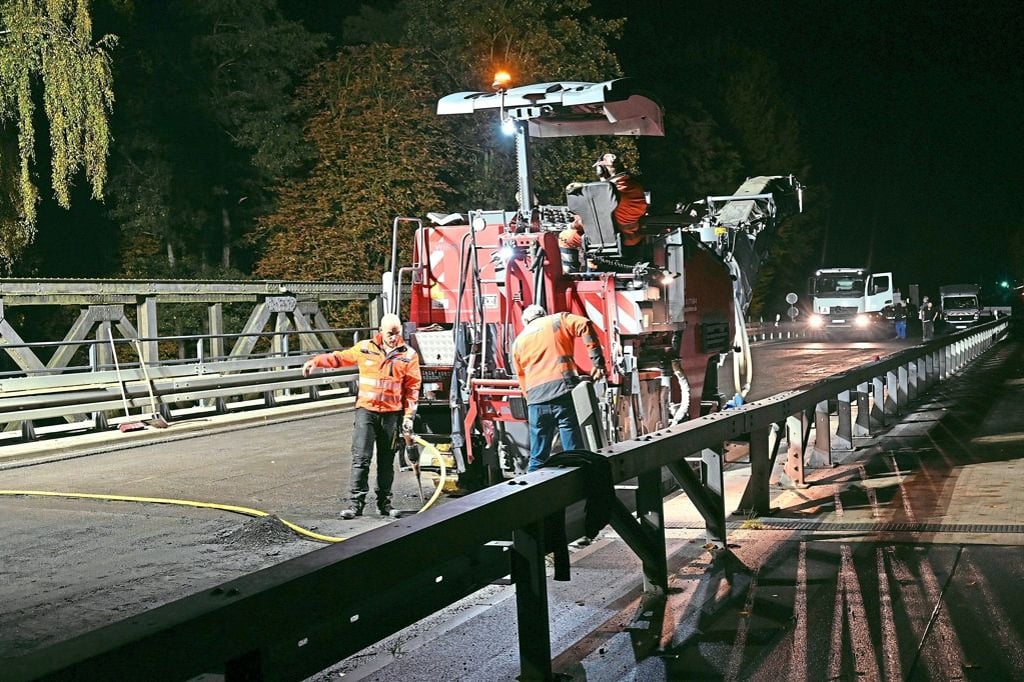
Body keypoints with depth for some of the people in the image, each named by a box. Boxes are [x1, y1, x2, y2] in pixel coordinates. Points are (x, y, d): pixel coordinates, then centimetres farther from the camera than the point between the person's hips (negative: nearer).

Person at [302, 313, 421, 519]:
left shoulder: (409, 355, 1)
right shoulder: (365, 348, 3)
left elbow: (412, 388, 2)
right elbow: (340, 357, 16)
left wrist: (409, 416, -2)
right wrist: (316, 361, 6)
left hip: (392, 414, 0)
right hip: (366, 410, 0)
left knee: (386, 461, 9)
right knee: (361, 458, -7)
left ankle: (384, 502, 18)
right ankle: (356, 502, -7)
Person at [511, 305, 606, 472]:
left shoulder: (518, 341, 24)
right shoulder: (557, 320, 15)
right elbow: (584, 325, -4)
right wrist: (597, 362, -5)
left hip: (536, 400, 3)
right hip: (564, 392, -3)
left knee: (537, 458, 10)